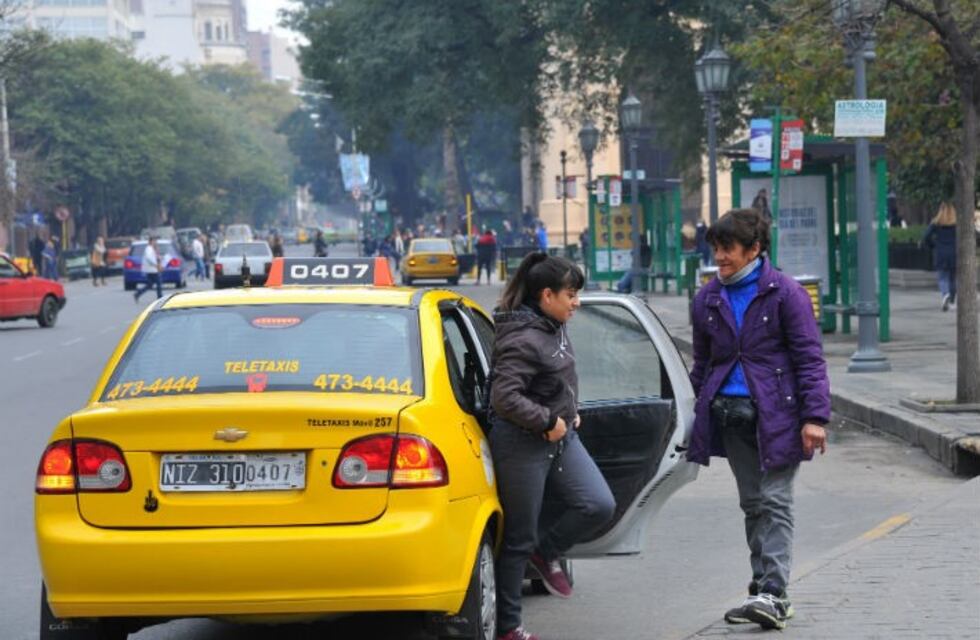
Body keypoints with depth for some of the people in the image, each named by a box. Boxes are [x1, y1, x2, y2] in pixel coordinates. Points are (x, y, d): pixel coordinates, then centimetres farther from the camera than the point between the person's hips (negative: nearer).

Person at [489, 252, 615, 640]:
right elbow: (504, 397, -29)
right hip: (522, 445, -8)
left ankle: (546, 553, 23)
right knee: (519, 540, 1)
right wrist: (548, 421, -20)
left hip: (561, 437, 9)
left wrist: (569, 414, 13)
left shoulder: (554, 328, 7)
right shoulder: (522, 340, -21)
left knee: (599, 506, -2)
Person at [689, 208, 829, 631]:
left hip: (775, 413, -5)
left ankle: (772, 593, -13)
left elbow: (809, 357, -6)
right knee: (752, 504, 9)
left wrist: (814, 415, -13)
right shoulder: (708, 299, 11)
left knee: (774, 502, -8)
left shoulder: (784, 293, -5)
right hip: (731, 413, 5)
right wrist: (703, 410, 17)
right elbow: (703, 362, 21)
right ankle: (764, 590, 15)